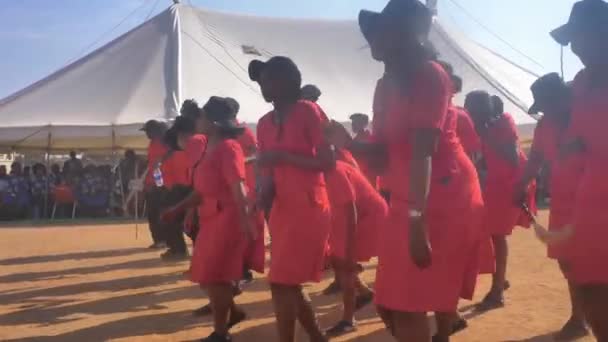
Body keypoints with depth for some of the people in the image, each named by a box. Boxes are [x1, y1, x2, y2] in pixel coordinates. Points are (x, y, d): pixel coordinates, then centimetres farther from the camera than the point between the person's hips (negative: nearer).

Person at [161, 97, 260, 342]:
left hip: (228, 218, -10)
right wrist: (177, 209, 16)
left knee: (214, 275, -5)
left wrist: (246, 222, -29)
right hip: (212, 218, 10)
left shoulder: (228, 147, -12)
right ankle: (232, 312, 33)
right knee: (207, 274, 15)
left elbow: (238, 188, -22)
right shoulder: (210, 149, 16)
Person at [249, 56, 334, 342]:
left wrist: (282, 156, -16)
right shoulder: (265, 123, 11)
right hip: (282, 209, 8)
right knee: (288, 285, 12)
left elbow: (328, 162, -13)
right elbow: (267, 169, 14)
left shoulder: (309, 112, -8)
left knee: (281, 283, -8)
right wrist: (264, 192, -7)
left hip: (308, 208, -7)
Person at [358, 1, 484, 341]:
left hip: (444, 199, -8)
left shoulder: (429, 74, -13)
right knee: (390, 304, 14)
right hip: (407, 203, 9)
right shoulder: (387, 84, 13)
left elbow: (423, 152, -23)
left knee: (407, 307, -5)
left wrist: (418, 220, -27)